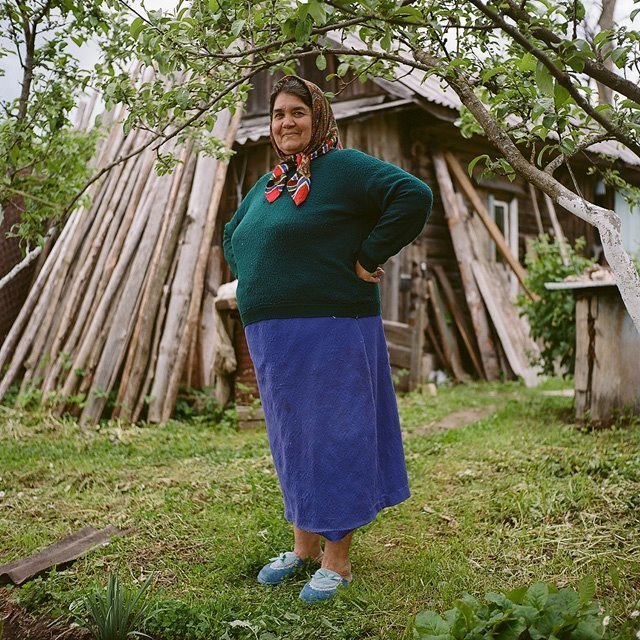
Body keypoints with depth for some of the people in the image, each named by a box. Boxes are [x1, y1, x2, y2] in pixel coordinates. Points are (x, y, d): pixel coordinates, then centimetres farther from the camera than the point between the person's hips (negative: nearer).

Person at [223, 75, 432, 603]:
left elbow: (414, 196, -18)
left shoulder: (343, 167, -6)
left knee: (333, 436, 0)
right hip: (272, 336, 8)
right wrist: (253, 283, 16)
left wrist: (367, 258, -16)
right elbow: (233, 236, 34)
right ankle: (304, 545, 28)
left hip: (330, 331, -8)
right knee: (292, 438, 14)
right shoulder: (266, 186, 18)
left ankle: (338, 559, 11)